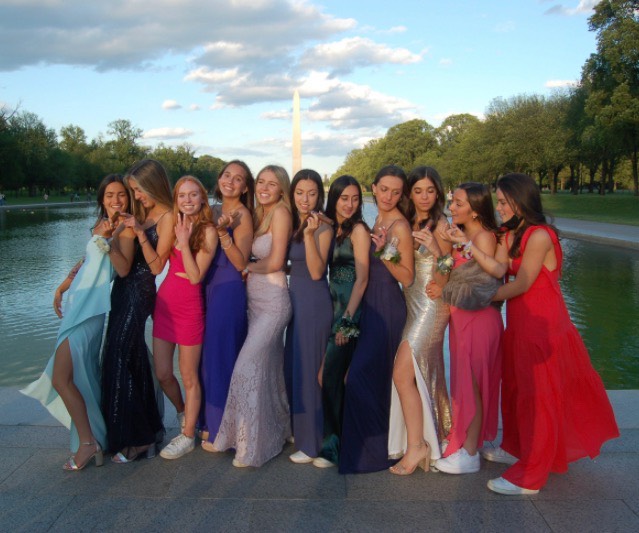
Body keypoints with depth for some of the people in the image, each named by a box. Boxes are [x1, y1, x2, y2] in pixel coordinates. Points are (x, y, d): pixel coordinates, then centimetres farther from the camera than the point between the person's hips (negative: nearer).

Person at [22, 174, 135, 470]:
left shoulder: (126, 228, -8)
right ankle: (89, 438, 24)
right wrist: (62, 287, 26)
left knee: (61, 377, -11)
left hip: (92, 307, -8)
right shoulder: (100, 225, 15)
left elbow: (123, 268, -21)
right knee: (80, 373, 12)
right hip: (77, 302, 8)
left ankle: (88, 442, -3)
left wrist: (106, 239, -27)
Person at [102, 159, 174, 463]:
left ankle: (134, 438, 6)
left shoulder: (167, 217, -10)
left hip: (139, 293, -8)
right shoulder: (142, 213, 13)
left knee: (119, 360, -5)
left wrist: (140, 233, -20)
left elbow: (157, 265, -14)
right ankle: (146, 429, 27)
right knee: (134, 360, 14)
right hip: (125, 290, 8)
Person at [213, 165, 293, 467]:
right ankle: (277, 432, 29)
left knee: (248, 368, -11)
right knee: (268, 369, 14)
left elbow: (275, 261, -13)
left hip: (273, 302, -8)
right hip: (254, 300, 8)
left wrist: (245, 266, -1)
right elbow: (249, 257, 13)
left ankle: (252, 447, 1)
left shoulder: (280, 212, -9)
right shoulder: (257, 215, 14)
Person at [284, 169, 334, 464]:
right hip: (294, 297, 8)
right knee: (292, 366, 15)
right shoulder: (291, 224, 10)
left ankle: (312, 443, 11)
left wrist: (309, 234, -26)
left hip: (314, 301, -8)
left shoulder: (323, 228, -11)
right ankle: (299, 431, 31)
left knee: (309, 368, -1)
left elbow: (316, 272, -19)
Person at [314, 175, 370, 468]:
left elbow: (362, 279, -12)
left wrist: (347, 320, -15)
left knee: (331, 375, -9)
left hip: (349, 308, -7)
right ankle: (332, 438, 21)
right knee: (325, 375, 7)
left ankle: (333, 444, 4)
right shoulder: (330, 228, 14)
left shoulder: (358, 229, -7)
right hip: (330, 305, 7)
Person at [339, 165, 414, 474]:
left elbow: (407, 278, -16)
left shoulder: (400, 225, -12)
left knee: (361, 375, -8)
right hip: (371, 305, 9)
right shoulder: (379, 221, 14)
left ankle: (373, 450, 8)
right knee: (372, 375, 14)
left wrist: (384, 251, -23)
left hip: (387, 308, -9)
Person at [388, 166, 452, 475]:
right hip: (411, 302, 7)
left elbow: (443, 282, -12)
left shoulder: (440, 225, -9)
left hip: (431, 305, -7)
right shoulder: (407, 224, 11)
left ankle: (416, 446, -2)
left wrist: (437, 251, -29)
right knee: (425, 374, 12)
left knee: (402, 374, -11)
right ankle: (433, 437, 25)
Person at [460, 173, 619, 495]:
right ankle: (515, 448, 36)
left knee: (537, 395, -1)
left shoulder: (539, 236, -19)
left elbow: (521, 285, -18)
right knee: (515, 387, 18)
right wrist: (469, 245, -17)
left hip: (541, 324, -9)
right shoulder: (510, 234, 9)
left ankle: (530, 476, 9)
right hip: (519, 320, 9)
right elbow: (498, 269, -6)